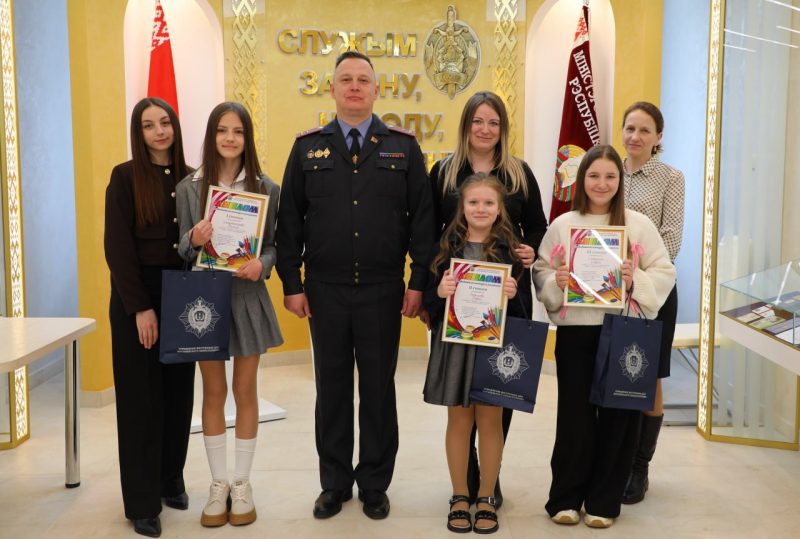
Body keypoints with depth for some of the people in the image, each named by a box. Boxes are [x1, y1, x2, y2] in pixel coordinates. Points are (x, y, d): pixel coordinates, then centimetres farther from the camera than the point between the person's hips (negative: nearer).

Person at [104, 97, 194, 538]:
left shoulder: (191, 178, 7)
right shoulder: (125, 176, -5)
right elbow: (117, 246, -10)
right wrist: (140, 307, -15)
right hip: (136, 297, -4)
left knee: (179, 392, 9)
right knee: (141, 396, 2)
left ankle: (171, 481, 26)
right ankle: (142, 501, 13)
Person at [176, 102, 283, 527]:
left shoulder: (266, 188, -1)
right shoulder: (189, 187, 0)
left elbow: (275, 244, 2)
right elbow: (181, 250, 2)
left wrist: (262, 264, -18)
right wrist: (193, 240, -20)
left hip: (247, 296, 0)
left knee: (245, 390, 9)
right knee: (213, 391, 9)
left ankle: (242, 484, 22)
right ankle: (218, 484, 23)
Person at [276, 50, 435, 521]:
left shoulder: (403, 146, 2)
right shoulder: (307, 147, 5)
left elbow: (422, 217, 0)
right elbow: (290, 220, 4)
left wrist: (419, 282, -4)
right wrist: (291, 284, -1)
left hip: (383, 291, -1)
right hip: (324, 291, 1)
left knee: (379, 389, 10)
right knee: (332, 389, 11)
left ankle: (375, 485, 25)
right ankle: (335, 483, 27)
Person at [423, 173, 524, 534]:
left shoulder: (510, 249, 0)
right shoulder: (447, 246, 2)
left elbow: (526, 304, 1)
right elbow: (428, 300, 2)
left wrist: (513, 295, -20)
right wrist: (440, 292, -19)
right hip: (454, 343, 1)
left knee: (490, 420, 8)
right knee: (458, 421, 10)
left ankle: (486, 500, 24)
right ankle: (459, 497, 25)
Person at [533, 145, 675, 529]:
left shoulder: (639, 224, 4)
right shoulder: (562, 225, 5)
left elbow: (665, 272, 3)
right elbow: (540, 273, 7)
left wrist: (636, 281, -15)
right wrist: (556, 282, -13)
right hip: (574, 331, 0)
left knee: (617, 415, 6)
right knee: (574, 414, 5)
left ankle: (604, 500, 21)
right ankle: (565, 497, 20)